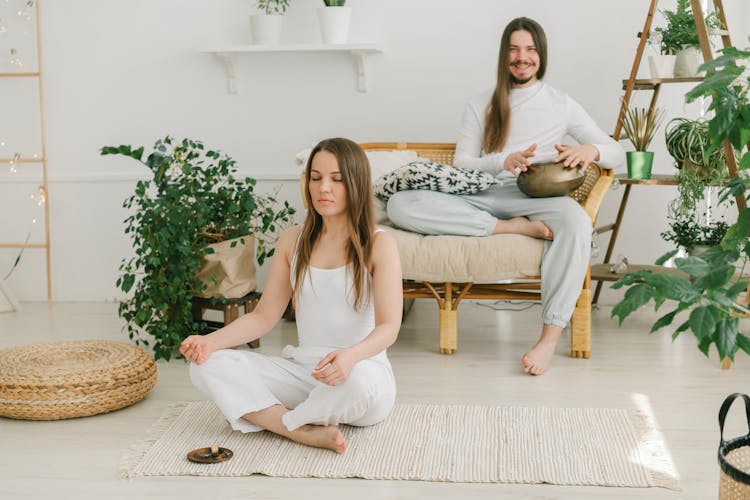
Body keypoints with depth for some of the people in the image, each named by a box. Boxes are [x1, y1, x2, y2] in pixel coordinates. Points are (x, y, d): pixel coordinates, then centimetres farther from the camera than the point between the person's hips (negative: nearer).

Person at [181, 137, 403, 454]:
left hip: (363, 368, -4)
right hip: (302, 368, 4)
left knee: (359, 380, -42)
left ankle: (279, 422, -12)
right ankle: (307, 432, -28)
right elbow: (264, 316, 7)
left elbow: (388, 327, -14)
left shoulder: (378, 244, -5)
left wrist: (351, 355, -37)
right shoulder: (293, 241, 9)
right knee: (208, 364, -16)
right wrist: (211, 341, -11)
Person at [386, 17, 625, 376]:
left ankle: (550, 338, -40)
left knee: (576, 219, -40)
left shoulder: (561, 105, 16)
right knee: (400, 204, -26)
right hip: (485, 197, 2)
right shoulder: (481, 105, 19)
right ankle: (512, 228, -28)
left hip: (535, 198, -1)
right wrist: (504, 162, -12)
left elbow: (617, 153, 13)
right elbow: (461, 164, 9)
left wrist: (591, 150, -12)